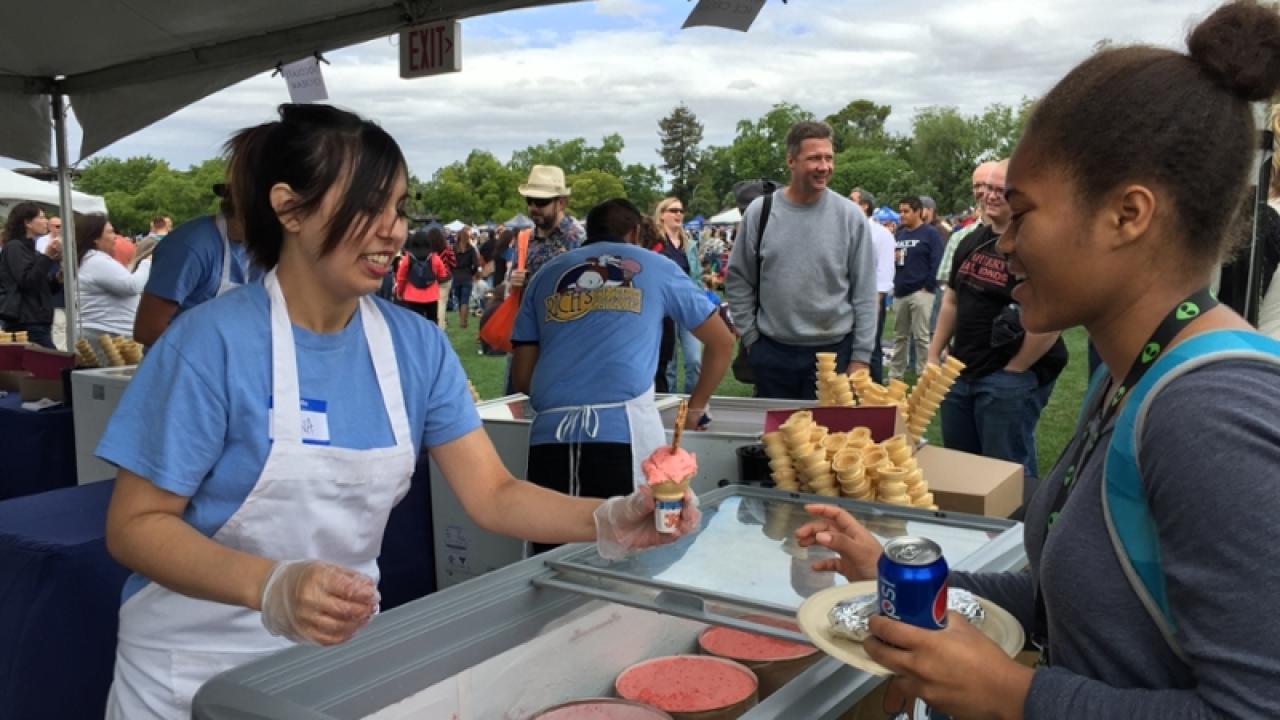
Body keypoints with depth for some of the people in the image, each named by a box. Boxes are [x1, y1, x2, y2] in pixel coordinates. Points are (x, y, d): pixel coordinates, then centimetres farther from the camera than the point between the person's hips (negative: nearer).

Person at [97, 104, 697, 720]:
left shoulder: (417, 346, -6)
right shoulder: (215, 343, -19)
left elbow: (492, 495, -7)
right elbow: (135, 525, -16)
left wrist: (610, 521, -24)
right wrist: (271, 587, -33)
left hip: (340, 651, 5)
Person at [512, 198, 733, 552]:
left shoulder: (546, 275, 24)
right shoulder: (656, 266, 19)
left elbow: (522, 377, 22)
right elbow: (722, 342, 25)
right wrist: (695, 409, 33)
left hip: (550, 435, 3)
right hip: (623, 433, -2)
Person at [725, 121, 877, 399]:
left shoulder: (850, 216, -4)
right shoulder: (759, 212, -2)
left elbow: (864, 293, -2)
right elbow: (738, 281, 5)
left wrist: (861, 357, -4)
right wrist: (750, 337, 1)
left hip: (833, 351, -1)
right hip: (771, 352, 1)